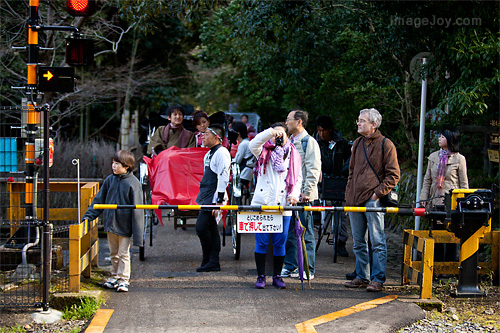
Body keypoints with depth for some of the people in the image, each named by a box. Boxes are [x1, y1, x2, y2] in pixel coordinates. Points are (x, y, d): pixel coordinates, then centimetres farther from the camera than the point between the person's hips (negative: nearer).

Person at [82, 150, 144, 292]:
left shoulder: (133, 183, -12)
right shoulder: (110, 180, 2)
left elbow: (137, 209, -11)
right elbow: (99, 199, 12)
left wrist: (137, 233, -13)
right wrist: (88, 215, 4)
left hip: (124, 226, -5)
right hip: (110, 223, 5)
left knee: (123, 254, 2)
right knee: (113, 253, 16)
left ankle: (124, 280, 11)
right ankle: (114, 277, 28)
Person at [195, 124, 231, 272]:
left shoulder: (222, 153, -12)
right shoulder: (208, 154, 17)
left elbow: (223, 178, -17)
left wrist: (219, 201, -20)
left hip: (213, 198, -9)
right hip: (206, 198, 9)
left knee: (201, 227, -13)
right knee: (211, 229, 8)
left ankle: (208, 261, -3)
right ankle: (213, 262, 10)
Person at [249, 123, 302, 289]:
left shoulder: (293, 155, 13)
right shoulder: (264, 152, 7)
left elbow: (298, 178, 15)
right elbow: (253, 145, -14)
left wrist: (294, 194, -1)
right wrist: (270, 133, -23)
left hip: (283, 206, 2)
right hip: (262, 204, -2)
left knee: (280, 243, 4)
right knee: (261, 242, -1)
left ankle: (277, 276, 16)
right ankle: (261, 276, 9)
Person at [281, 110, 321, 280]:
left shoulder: (309, 142, -7)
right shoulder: (289, 142, 18)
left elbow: (313, 170, -12)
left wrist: (307, 191, -17)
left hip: (302, 195, -8)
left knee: (306, 233, -3)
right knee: (289, 232, 9)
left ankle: (308, 269, 1)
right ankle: (289, 266, 16)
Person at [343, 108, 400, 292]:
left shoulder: (385, 144, -3)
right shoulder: (357, 144, 17)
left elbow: (393, 175, -5)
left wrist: (378, 192, -13)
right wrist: (348, 195, 15)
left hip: (373, 200, -7)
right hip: (355, 200, 7)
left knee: (377, 241, -5)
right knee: (358, 242, 10)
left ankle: (378, 280, -3)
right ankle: (362, 277, 18)